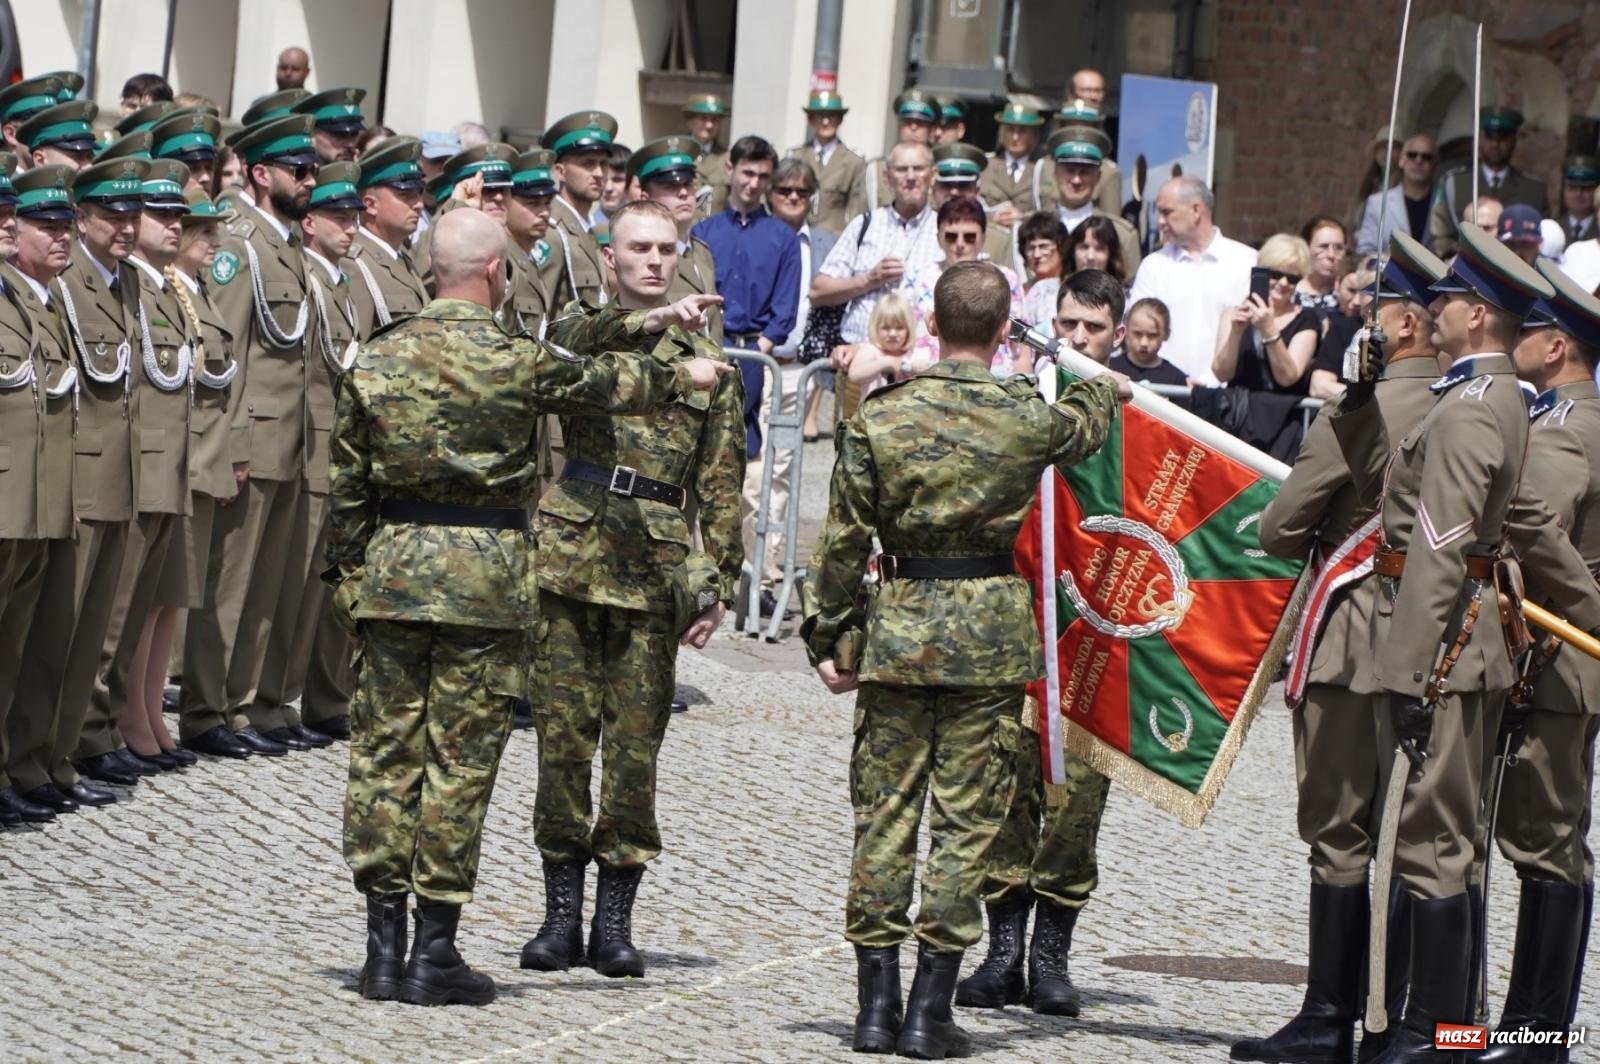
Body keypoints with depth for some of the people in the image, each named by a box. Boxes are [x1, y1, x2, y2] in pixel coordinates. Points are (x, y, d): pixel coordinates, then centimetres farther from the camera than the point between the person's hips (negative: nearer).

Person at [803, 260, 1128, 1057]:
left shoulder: (880, 418, -4)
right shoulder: (1030, 418, -4)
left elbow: (843, 540, -2)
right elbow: (1086, 424, 20)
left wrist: (829, 636, 8)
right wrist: (1108, 387, 43)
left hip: (898, 625, 1)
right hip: (992, 629, -1)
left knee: (884, 810, 8)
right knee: (966, 816, 3)